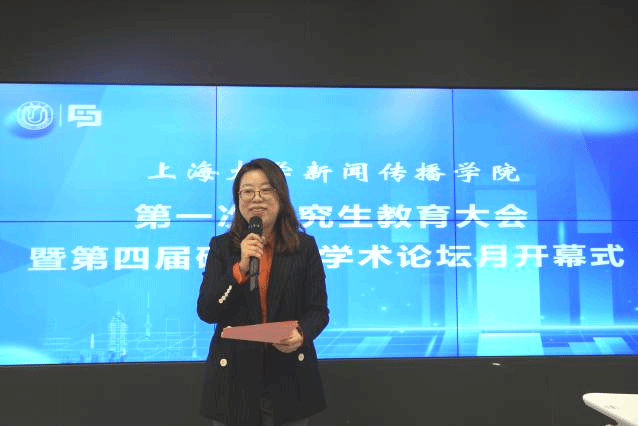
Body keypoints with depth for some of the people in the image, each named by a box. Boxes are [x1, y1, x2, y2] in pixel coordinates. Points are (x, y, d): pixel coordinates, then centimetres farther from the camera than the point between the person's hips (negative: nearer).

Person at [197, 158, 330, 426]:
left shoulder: (304, 246, 0)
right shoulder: (222, 246, 2)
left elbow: (318, 309, 0)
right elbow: (206, 312, -5)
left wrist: (301, 334, -21)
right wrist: (240, 268, -17)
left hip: (289, 376, 0)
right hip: (234, 375, 1)